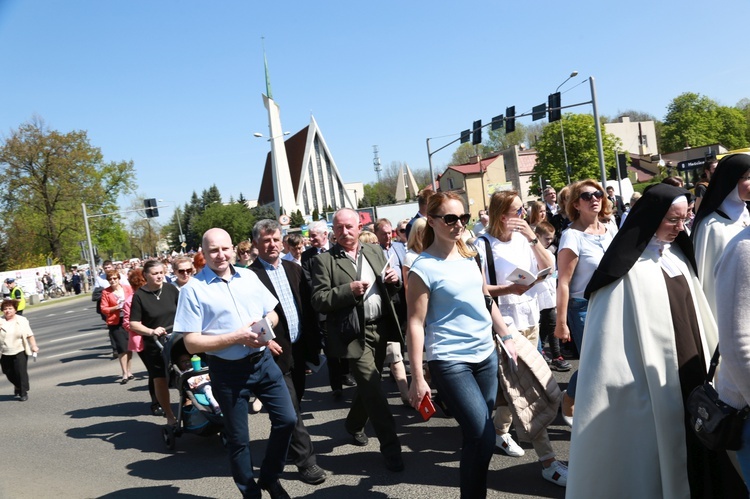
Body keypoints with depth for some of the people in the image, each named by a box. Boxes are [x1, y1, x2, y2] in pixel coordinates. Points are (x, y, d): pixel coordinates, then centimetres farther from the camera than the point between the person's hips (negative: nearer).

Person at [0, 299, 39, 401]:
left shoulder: (22, 320, 1)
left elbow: (29, 335, 1)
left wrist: (34, 346, -9)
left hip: (20, 352, -2)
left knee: (21, 372, -8)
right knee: (9, 373, 10)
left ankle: (24, 393, 3)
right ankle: (17, 386, 38)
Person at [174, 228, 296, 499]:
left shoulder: (249, 276, 5)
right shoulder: (193, 289, -10)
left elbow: (273, 314, 13)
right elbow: (191, 343, -13)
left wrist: (266, 325, -11)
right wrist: (237, 337, -21)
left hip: (263, 360, 4)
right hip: (228, 371, -4)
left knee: (287, 419, 7)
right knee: (238, 438, 10)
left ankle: (269, 477, 31)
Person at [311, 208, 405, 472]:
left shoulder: (375, 252, 10)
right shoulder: (324, 260, -6)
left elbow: (388, 292, 16)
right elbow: (318, 301, -12)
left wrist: (394, 281, -7)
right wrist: (349, 290, -24)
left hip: (380, 329, 6)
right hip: (354, 334, -6)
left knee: (369, 387, 18)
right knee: (373, 388, -8)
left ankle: (354, 425, 43)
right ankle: (390, 446, 4)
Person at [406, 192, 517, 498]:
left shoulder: (468, 256, 8)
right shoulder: (423, 268, -12)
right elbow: (415, 324, -12)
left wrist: (506, 337, 18)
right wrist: (417, 378, -13)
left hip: (485, 355, 7)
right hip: (450, 361, -6)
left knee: (477, 436, 12)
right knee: (484, 437, -10)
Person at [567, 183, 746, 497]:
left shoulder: (678, 255, 8)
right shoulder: (628, 265, -15)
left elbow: (696, 316, 17)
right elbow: (612, 336, -18)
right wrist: (624, 387, -19)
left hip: (692, 373, 7)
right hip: (654, 385, -7)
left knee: (695, 446, 17)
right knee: (660, 457, 5)